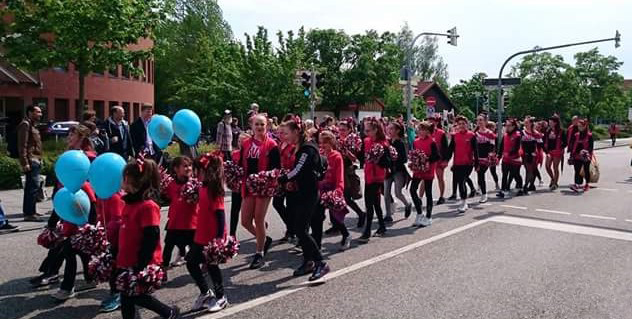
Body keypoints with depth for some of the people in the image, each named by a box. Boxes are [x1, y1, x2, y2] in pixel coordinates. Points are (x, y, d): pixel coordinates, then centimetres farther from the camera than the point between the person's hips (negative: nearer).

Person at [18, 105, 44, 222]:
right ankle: (29, 213, -9)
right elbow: (22, 145, -17)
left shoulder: (33, 125, 21)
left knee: (31, 186, 14)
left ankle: (29, 211, 21)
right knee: (33, 186, -11)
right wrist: (25, 162, -22)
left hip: (35, 160, 10)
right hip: (31, 161, -10)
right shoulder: (25, 124, -10)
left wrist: (39, 159, 18)